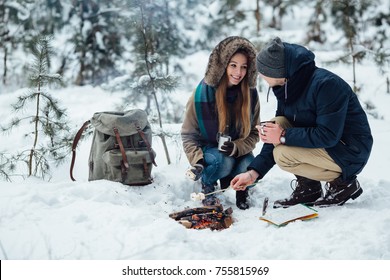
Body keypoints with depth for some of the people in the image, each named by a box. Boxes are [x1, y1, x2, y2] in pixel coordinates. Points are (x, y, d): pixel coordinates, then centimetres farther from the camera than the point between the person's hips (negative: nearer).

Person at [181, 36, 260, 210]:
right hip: (208, 149, -2)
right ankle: (207, 184, 1)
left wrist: (236, 148, -25)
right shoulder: (203, 93, -19)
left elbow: (253, 134, -5)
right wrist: (197, 160, -25)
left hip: (238, 151, 2)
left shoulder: (250, 94, -11)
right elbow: (188, 134, -10)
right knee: (224, 162, -33)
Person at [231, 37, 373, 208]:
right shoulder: (286, 88, 1)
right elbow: (279, 133, 2)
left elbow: (328, 136, -30)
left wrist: (284, 136, -26)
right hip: (322, 144, 8)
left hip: (350, 153, -8)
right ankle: (307, 187, 1)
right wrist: (255, 171, -6)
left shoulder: (327, 84, -25)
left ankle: (342, 183, -4)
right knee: (277, 123, -8)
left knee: (282, 155, -24)